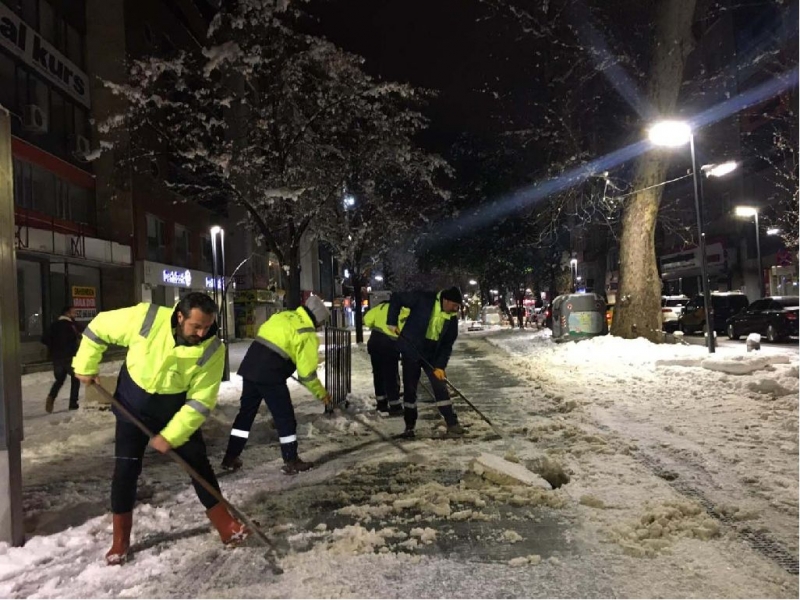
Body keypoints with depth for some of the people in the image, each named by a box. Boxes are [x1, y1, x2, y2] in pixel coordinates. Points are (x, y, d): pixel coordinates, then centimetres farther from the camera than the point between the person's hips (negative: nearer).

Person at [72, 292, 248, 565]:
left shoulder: (213, 349, -27)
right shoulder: (145, 318, -28)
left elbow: (201, 401, -23)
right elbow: (99, 326, -11)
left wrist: (171, 435, -25)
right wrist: (85, 366, -3)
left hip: (177, 407, 0)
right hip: (133, 403, 0)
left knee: (198, 462, 1)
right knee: (125, 468, 1)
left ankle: (225, 524, 14)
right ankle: (120, 540, 18)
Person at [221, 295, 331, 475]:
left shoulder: (283, 315, 15)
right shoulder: (308, 334, -7)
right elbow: (306, 373, -7)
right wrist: (321, 393, 6)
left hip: (250, 366, 8)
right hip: (270, 374, -8)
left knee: (246, 411, 19)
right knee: (285, 417, 6)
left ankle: (231, 458, 26)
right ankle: (291, 462, 15)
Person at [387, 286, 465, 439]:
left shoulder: (452, 318, -4)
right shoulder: (423, 299, -18)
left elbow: (448, 344, -3)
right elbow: (396, 298, -11)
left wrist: (440, 365, -12)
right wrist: (392, 322, -14)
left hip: (433, 356, 3)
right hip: (411, 351, -3)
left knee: (440, 387, -1)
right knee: (409, 389, 5)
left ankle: (452, 424, 7)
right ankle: (409, 426, 17)